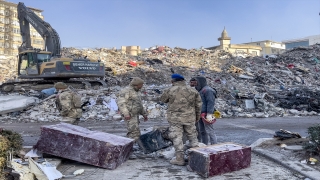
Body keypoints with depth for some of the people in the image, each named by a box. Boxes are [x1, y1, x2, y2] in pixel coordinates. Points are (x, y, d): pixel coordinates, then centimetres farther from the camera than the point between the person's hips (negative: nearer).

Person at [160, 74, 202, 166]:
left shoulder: (170, 90, -9)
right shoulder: (192, 90, 2)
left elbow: (163, 99, 7)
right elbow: (198, 104, 7)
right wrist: (197, 115, 19)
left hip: (175, 118, -3)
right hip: (189, 118, 4)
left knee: (177, 138, 3)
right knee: (192, 136, 16)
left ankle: (179, 159, 6)